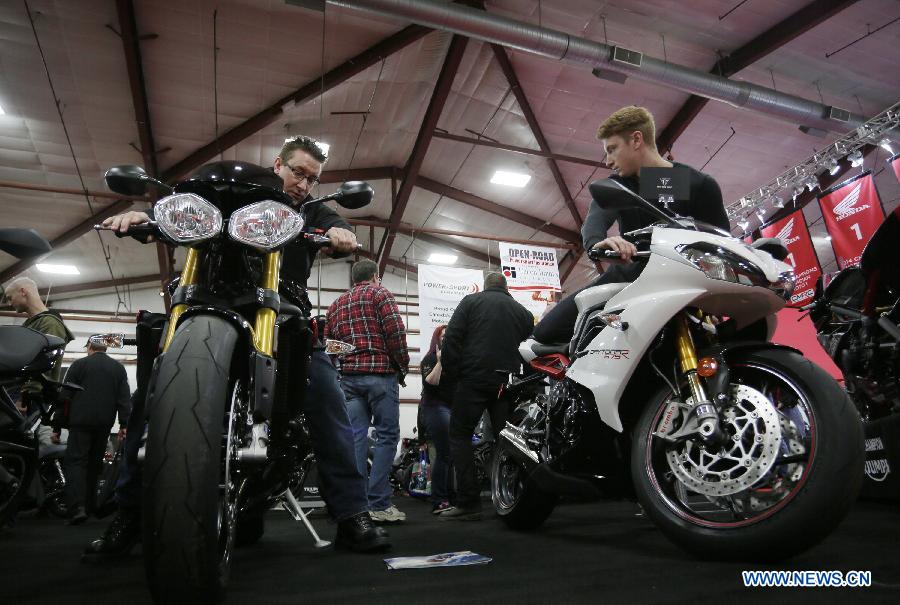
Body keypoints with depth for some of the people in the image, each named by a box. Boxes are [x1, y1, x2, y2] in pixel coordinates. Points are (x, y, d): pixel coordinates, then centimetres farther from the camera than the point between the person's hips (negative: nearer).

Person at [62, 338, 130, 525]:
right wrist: (124, 425, 3)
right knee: (94, 463, 13)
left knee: (76, 461, -4)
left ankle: (77, 507, -18)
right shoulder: (118, 368, 11)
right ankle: (89, 505, 17)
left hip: (81, 422, -3)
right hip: (104, 424, 3)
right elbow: (125, 399, 4)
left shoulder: (79, 364, 2)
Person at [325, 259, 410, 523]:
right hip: (380, 373, -6)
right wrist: (403, 366, 0)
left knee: (355, 438, 5)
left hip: (348, 377, 6)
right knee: (386, 436, -2)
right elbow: (396, 331, -10)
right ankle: (378, 504, -5)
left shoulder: (337, 304, 22)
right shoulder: (380, 293, 2)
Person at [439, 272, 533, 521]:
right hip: (508, 383, 4)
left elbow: (452, 337, -3)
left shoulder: (471, 301, 6)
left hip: (475, 377, -4)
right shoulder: (522, 311, 17)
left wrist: (451, 371, 3)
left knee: (460, 434, 2)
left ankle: (469, 502, -5)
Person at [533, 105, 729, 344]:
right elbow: (595, 218, -18)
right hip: (622, 278, 3)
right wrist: (598, 241, -43)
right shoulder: (616, 184, 4)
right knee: (545, 332, -7)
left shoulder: (700, 186, -3)